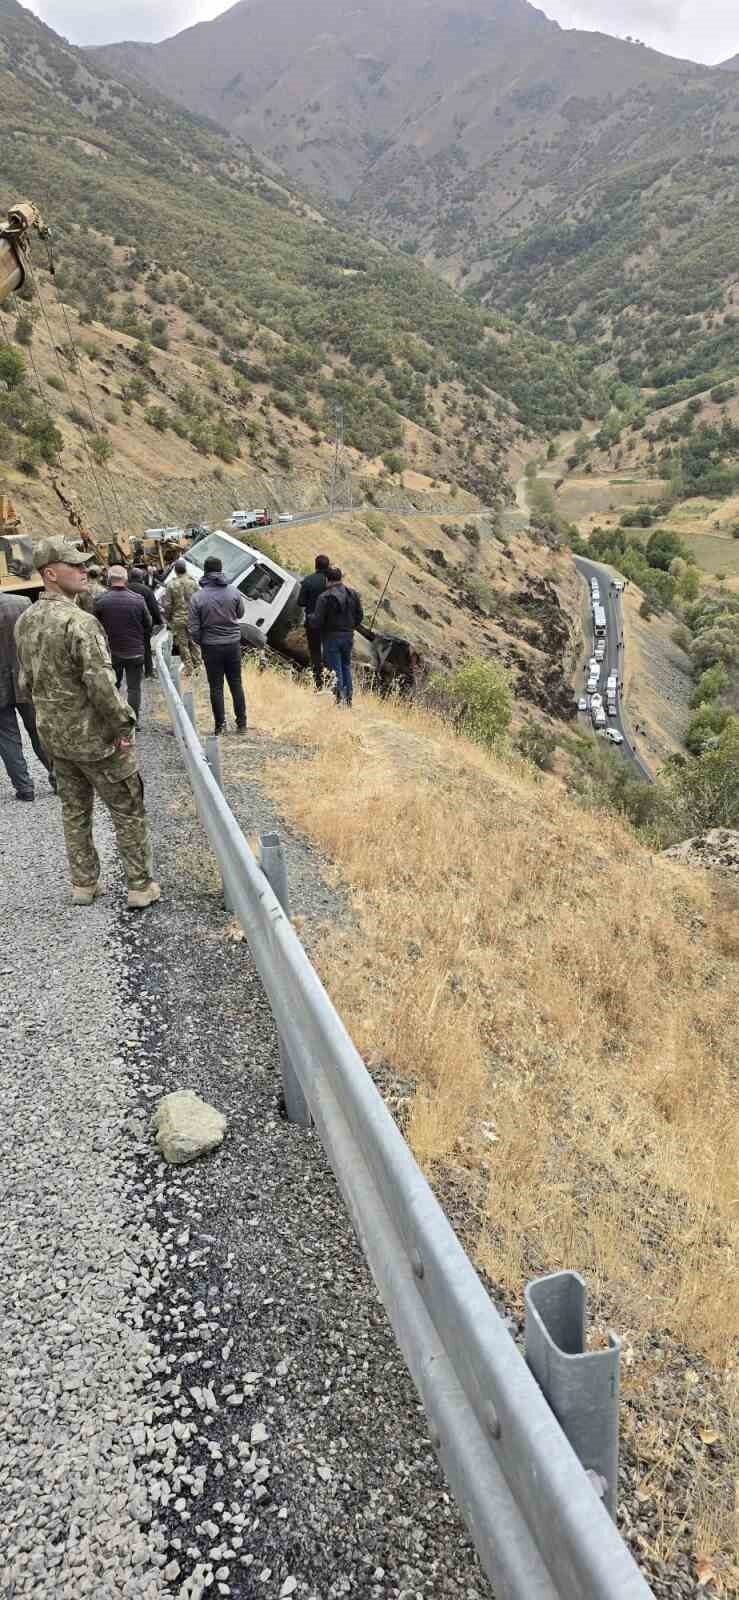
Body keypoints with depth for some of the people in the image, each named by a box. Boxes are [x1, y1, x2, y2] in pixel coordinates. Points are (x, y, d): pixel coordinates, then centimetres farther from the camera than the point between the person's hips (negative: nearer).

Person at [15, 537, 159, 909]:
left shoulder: (25, 621, 4)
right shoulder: (79, 622, -23)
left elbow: (26, 682, 11)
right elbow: (101, 683, -26)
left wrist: (49, 711, 19)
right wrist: (124, 724, -15)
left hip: (54, 737, 8)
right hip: (96, 738, -8)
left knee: (74, 811, 19)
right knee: (128, 812, 7)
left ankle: (83, 884, 29)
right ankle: (140, 887, 14)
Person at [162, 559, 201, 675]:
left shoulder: (171, 585, -7)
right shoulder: (193, 583, -4)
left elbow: (167, 604, -5)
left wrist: (168, 618, 8)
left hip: (179, 619, -2)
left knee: (183, 644, 7)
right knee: (194, 643, 13)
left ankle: (189, 667, 8)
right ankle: (197, 666, 17)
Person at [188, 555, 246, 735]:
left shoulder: (198, 597, -11)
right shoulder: (233, 591, -7)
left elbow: (193, 628, -9)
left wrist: (201, 642, 8)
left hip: (211, 646, -2)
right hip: (233, 643, 2)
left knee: (216, 687, 7)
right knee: (236, 683, 12)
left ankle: (220, 724, 11)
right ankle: (241, 723, 15)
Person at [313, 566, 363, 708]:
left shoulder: (324, 597, -15)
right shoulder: (352, 594, 1)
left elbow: (318, 620, -17)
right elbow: (360, 615, 6)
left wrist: (321, 632, 3)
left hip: (331, 637, -5)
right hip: (348, 636, 5)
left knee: (335, 669, 1)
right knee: (346, 666, 19)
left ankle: (339, 699, -1)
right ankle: (348, 697, 21)